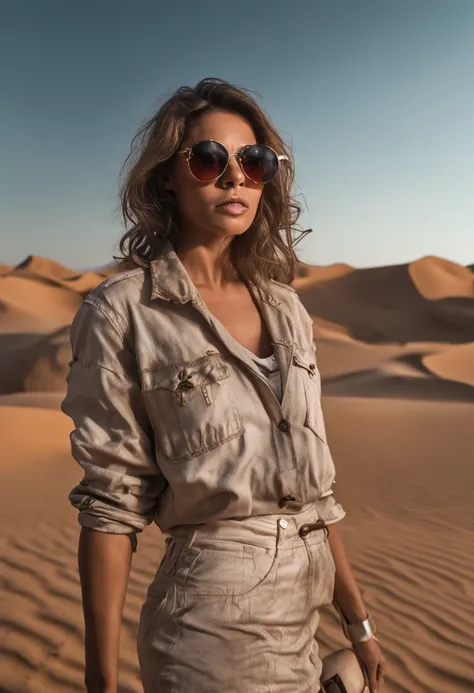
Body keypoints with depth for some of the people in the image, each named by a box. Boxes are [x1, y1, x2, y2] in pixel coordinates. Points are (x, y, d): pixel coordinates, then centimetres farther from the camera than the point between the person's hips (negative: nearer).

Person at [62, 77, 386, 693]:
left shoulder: (284, 306, 3)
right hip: (210, 623, -5)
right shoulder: (123, 313, -12)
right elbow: (111, 504, -11)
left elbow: (313, 479, 7)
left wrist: (359, 621, 10)